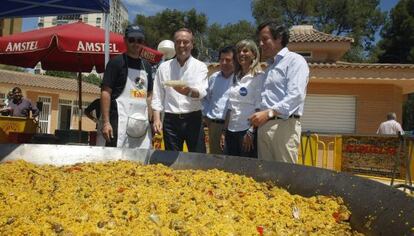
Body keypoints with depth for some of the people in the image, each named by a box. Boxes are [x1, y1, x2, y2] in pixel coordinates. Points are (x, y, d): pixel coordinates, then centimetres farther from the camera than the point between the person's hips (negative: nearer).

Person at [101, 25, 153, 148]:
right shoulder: (116, 62, 1)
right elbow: (106, 92, -5)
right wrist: (106, 122, -12)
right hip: (120, 120, -5)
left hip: (142, 123, 5)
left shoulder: (146, 66, 17)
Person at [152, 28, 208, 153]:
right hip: (171, 120, 2)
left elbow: (201, 92, -15)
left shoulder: (200, 66, 1)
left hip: (193, 119, -1)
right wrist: (156, 119, -5)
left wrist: (189, 91, -37)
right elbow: (157, 96, 7)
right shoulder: (164, 67, 7)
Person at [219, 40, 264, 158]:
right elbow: (230, 107, 14)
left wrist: (251, 132, -17)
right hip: (232, 131, 6)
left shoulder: (259, 76, -6)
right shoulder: (236, 77, 14)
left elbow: (259, 107, -11)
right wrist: (224, 131, 11)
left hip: (248, 130, -6)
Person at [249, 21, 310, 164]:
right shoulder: (270, 66, 24)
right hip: (264, 126, 8)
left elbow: (296, 95, -18)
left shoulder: (294, 60, -3)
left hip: (283, 125, -8)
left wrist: (269, 113, -26)